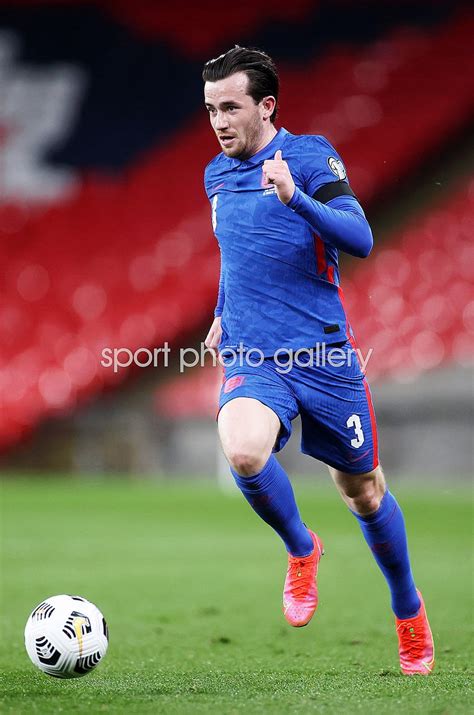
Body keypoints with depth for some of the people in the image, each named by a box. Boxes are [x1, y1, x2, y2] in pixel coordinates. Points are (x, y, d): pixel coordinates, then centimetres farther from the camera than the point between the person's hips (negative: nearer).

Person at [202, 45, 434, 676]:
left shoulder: (309, 156, -5)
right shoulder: (217, 175, 12)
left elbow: (360, 240, -18)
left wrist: (295, 197, -29)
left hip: (324, 355, -3)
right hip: (252, 359, 3)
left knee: (362, 491, 9)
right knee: (243, 452, -29)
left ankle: (409, 611, 36)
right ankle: (301, 550, 1)